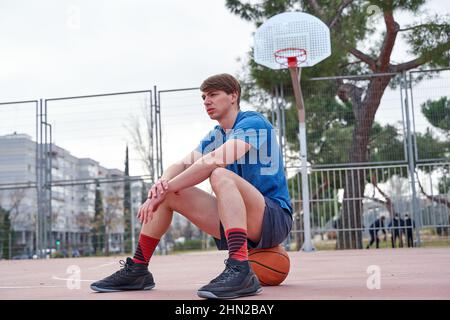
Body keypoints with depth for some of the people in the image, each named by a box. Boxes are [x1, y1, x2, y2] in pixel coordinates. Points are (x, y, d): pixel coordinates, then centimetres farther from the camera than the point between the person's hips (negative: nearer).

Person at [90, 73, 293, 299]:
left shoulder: (253, 122, -9)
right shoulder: (214, 137, 15)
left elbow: (215, 161, -25)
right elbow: (182, 165, 2)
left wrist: (166, 188, -24)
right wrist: (162, 184, -21)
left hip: (275, 218, -7)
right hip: (236, 223, 8)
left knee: (221, 175, -33)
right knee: (167, 194, 3)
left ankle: (240, 270, -44)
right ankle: (137, 270, 7)